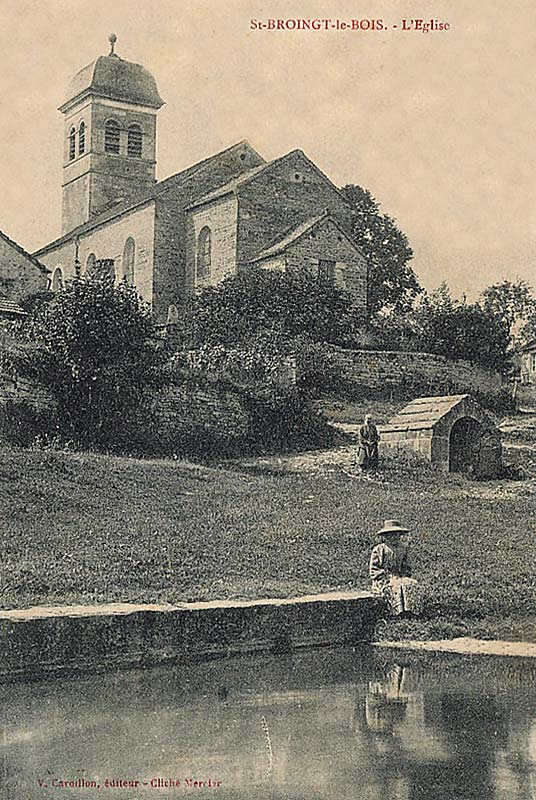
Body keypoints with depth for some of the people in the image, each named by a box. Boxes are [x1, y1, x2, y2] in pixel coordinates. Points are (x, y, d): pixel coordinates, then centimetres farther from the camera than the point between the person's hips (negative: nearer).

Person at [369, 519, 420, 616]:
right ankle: (399, 611, -36)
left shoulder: (403, 547, 14)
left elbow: (406, 567, 22)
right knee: (397, 586, -33)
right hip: (382, 581, -5)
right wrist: (388, 579, -15)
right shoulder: (378, 550, -4)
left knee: (413, 584, -23)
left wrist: (404, 577, 4)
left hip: (399, 578, 5)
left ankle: (410, 610, -29)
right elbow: (374, 570, -5)